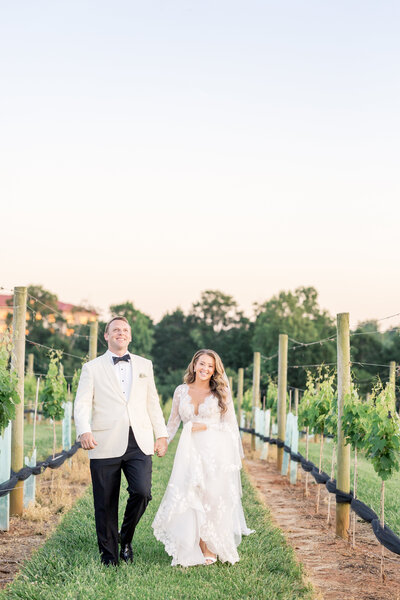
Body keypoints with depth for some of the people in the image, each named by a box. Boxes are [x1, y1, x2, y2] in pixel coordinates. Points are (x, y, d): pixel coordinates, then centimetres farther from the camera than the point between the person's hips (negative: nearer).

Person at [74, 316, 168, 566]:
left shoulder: (145, 365, 18)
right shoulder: (92, 368, 9)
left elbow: (153, 403, 20)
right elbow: (82, 404, -1)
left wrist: (161, 435, 13)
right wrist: (84, 431, -18)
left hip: (139, 443, 2)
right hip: (105, 444, -1)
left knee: (142, 492, -15)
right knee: (106, 505, 2)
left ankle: (126, 538, 12)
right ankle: (109, 555, 18)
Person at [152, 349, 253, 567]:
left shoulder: (221, 393, 4)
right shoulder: (181, 391, 10)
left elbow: (230, 424, 3)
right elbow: (173, 422, 17)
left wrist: (205, 426, -8)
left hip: (215, 452, -2)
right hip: (189, 453, 2)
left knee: (213, 498, -2)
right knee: (190, 498, -3)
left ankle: (211, 549, 8)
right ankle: (197, 549, 7)